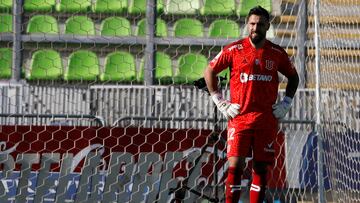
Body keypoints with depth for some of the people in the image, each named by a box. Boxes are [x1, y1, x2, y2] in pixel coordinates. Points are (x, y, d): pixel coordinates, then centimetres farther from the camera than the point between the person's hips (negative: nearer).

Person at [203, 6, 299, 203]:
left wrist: (286, 103, 11)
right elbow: (209, 72, 8)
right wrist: (220, 103, 2)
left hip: (267, 120, 2)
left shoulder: (277, 53, 7)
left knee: (260, 168, 3)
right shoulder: (234, 50, 1)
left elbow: (293, 77, 22)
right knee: (235, 166, -9)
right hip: (239, 118, -2)